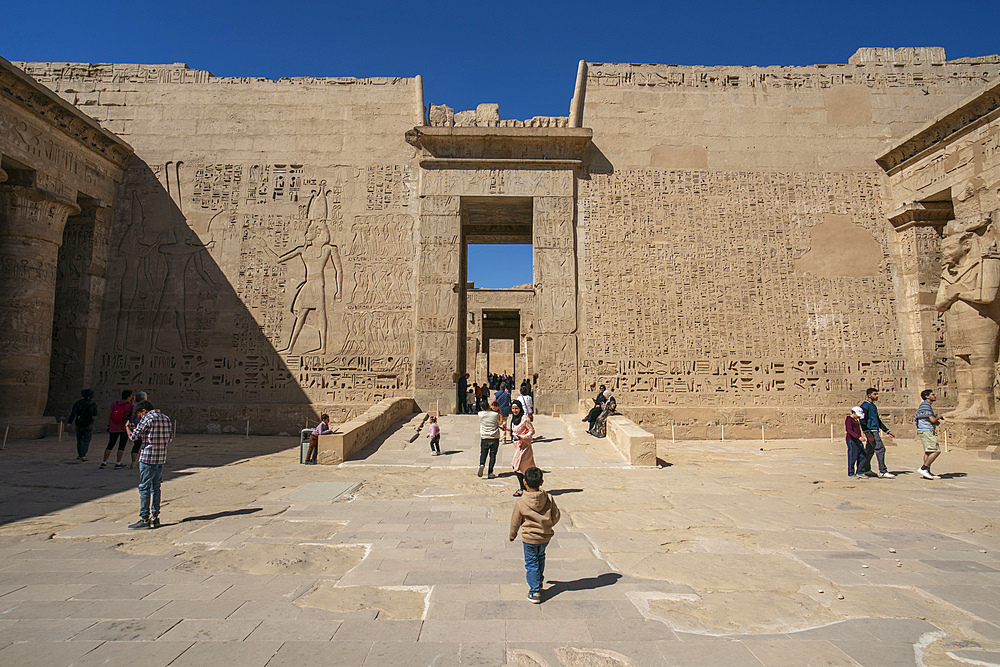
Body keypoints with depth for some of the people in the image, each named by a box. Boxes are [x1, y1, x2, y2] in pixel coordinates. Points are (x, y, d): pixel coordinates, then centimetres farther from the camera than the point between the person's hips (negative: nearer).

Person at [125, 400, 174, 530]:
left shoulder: (147, 418, -9)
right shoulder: (166, 418, 12)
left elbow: (133, 436, -6)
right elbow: (170, 437, 17)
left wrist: (127, 427, 13)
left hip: (148, 458, -7)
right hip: (161, 458, 7)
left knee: (144, 488, 0)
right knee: (156, 487, 12)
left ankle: (144, 519, 2)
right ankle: (155, 517, 15)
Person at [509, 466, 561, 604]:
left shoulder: (520, 502, -19)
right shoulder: (549, 499, -14)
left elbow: (515, 521, -6)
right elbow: (556, 516, -2)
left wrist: (512, 535, 13)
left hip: (529, 538, -4)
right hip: (546, 536, 4)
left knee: (531, 563, 12)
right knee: (540, 557, 28)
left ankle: (535, 592, 16)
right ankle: (539, 581, 45)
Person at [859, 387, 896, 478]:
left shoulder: (873, 406, 20)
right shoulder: (865, 405, -9)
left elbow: (878, 421, 27)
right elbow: (863, 421, -17)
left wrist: (887, 431, 23)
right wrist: (868, 432, -25)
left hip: (875, 431, 9)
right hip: (871, 431, -9)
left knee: (869, 450, 12)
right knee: (880, 449, -12)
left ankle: (866, 469, 19)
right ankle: (883, 471, -10)